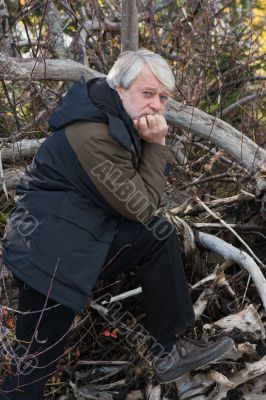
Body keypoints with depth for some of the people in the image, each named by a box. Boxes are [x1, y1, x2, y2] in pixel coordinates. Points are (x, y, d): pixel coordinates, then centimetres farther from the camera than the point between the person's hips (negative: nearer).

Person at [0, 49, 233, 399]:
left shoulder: (123, 121, 7)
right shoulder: (93, 134, -22)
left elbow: (141, 191, 10)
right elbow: (141, 207, -15)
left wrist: (154, 145, -5)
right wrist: (156, 144, -12)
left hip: (85, 235, 9)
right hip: (50, 251, -9)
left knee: (160, 237, 1)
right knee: (38, 356, -5)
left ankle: (171, 350, 8)